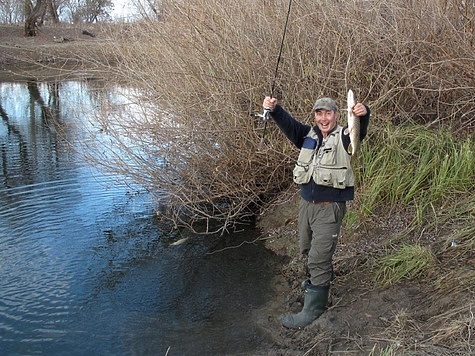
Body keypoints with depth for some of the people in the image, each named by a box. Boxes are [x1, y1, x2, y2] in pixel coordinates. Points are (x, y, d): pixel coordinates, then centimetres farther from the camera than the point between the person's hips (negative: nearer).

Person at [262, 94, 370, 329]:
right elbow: (288, 124, -10)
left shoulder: (344, 137, -7)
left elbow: (360, 131, -28)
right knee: (307, 248, 23)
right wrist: (273, 109, -30)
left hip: (330, 206, -6)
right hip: (306, 202, 6)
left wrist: (363, 114, -51)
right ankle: (323, 277, 51)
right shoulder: (308, 135, 5)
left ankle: (313, 309, 6)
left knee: (319, 257, -6)